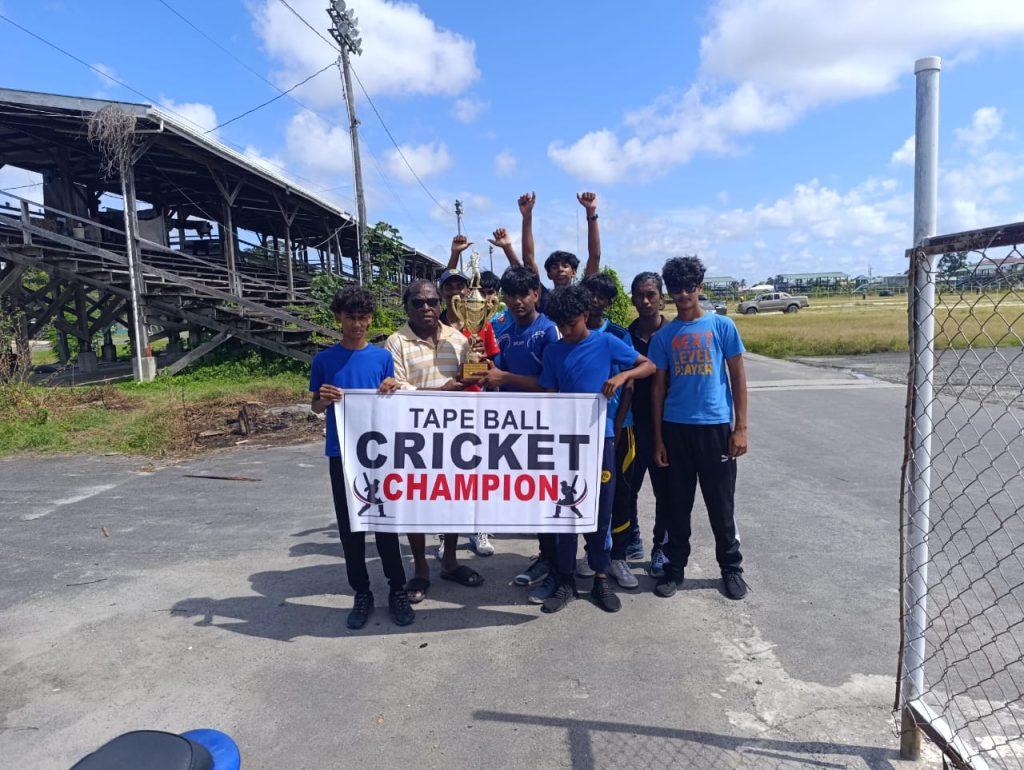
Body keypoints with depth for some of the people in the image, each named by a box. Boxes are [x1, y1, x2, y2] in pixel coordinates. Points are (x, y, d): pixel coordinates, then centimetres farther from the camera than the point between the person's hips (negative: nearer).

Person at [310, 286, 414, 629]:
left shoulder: (382, 357, 2)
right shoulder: (324, 360, 1)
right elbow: (315, 408, 7)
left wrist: (390, 392, -15)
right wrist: (324, 400, -15)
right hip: (341, 453, 1)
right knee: (349, 525, 8)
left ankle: (397, 590, 18)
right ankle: (362, 593, 20)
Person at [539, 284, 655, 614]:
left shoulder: (607, 343, -1)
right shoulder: (552, 352, 5)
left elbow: (649, 366, 3)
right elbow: (550, 396, 7)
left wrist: (623, 375, -17)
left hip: (600, 436, -1)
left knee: (601, 510, 6)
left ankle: (600, 579, 21)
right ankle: (566, 580, 18)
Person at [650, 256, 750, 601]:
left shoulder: (722, 326, 1)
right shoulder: (663, 336, 5)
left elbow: (738, 378, 2)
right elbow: (658, 387, 7)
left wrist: (740, 428, -4)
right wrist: (657, 438, 4)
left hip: (716, 427, -1)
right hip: (676, 428, 2)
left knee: (721, 504, 7)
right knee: (678, 504, 10)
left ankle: (731, 567, 24)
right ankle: (675, 566, 24)